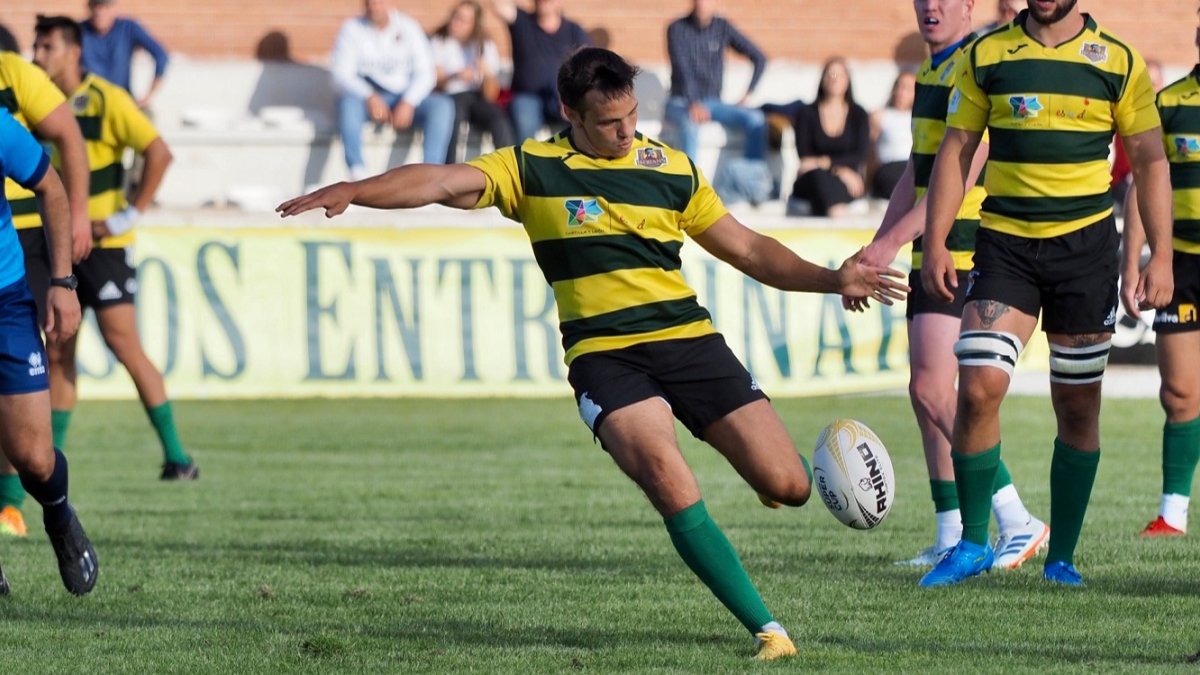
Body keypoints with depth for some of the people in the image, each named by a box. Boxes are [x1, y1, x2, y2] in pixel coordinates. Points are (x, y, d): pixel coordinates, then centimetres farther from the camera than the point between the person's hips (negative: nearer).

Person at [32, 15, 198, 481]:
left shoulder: (106, 101, -10)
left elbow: (159, 153, -14)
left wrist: (130, 214, -15)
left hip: (102, 245, -6)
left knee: (124, 346, -9)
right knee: (58, 354, 5)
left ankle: (175, 456, -5)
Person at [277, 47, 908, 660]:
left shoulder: (672, 169, 10)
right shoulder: (532, 168, 2)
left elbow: (747, 248, 18)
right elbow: (443, 183, -10)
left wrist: (831, 279, 8)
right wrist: (353, 191, -25)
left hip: (689, 339, 3)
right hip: (603, 354, -3)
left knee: (787, 487, -4)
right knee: (671, 487, -27)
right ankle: (766, 628, -18)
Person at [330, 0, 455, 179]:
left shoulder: (408, 27, 3)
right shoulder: (352, 29, 0)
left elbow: (424, 73, -3)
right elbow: (341, 74, -9)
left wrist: (408, 103, -21)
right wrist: (370, 98, -26)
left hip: (405, 99, 1)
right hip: (367, 95, -1)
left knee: (443, 105, -25)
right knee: (349, 102, -36)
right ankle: (357, 172, -40)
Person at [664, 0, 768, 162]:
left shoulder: (722, 27, 3)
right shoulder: (677, 29, -7)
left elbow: (759, 59, 9)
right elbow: (682, 69, -21)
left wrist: (747, 95, -1)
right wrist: (693, 104, -37)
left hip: (713, 102, 4)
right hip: (681, 103, -4)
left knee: (756, 120, -22)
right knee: (690, 123, -40)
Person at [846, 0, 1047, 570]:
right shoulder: (930, 70, 17)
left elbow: (960, 177, -22)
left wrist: (893, 240, -27)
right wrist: (874, 253, 21)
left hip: (965, 252, -10)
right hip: (933, 254, 10)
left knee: (932, 391, -15)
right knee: (928, 395, 10)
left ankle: (1017, 524, -11)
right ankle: (951, 540, 14)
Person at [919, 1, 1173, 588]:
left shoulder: (1119, 62, 2)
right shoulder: (986, 56, 4)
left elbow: (1149, 161, 6)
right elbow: (956, 149, 7)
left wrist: (1160, 255, -2)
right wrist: (935, 243, -1)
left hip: (1086, 244, 0)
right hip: (1004, 241, 0)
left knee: (1078, 407, 4)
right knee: (978, 387, -14)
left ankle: (1061, 557, 15)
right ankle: (972, 544, 0)